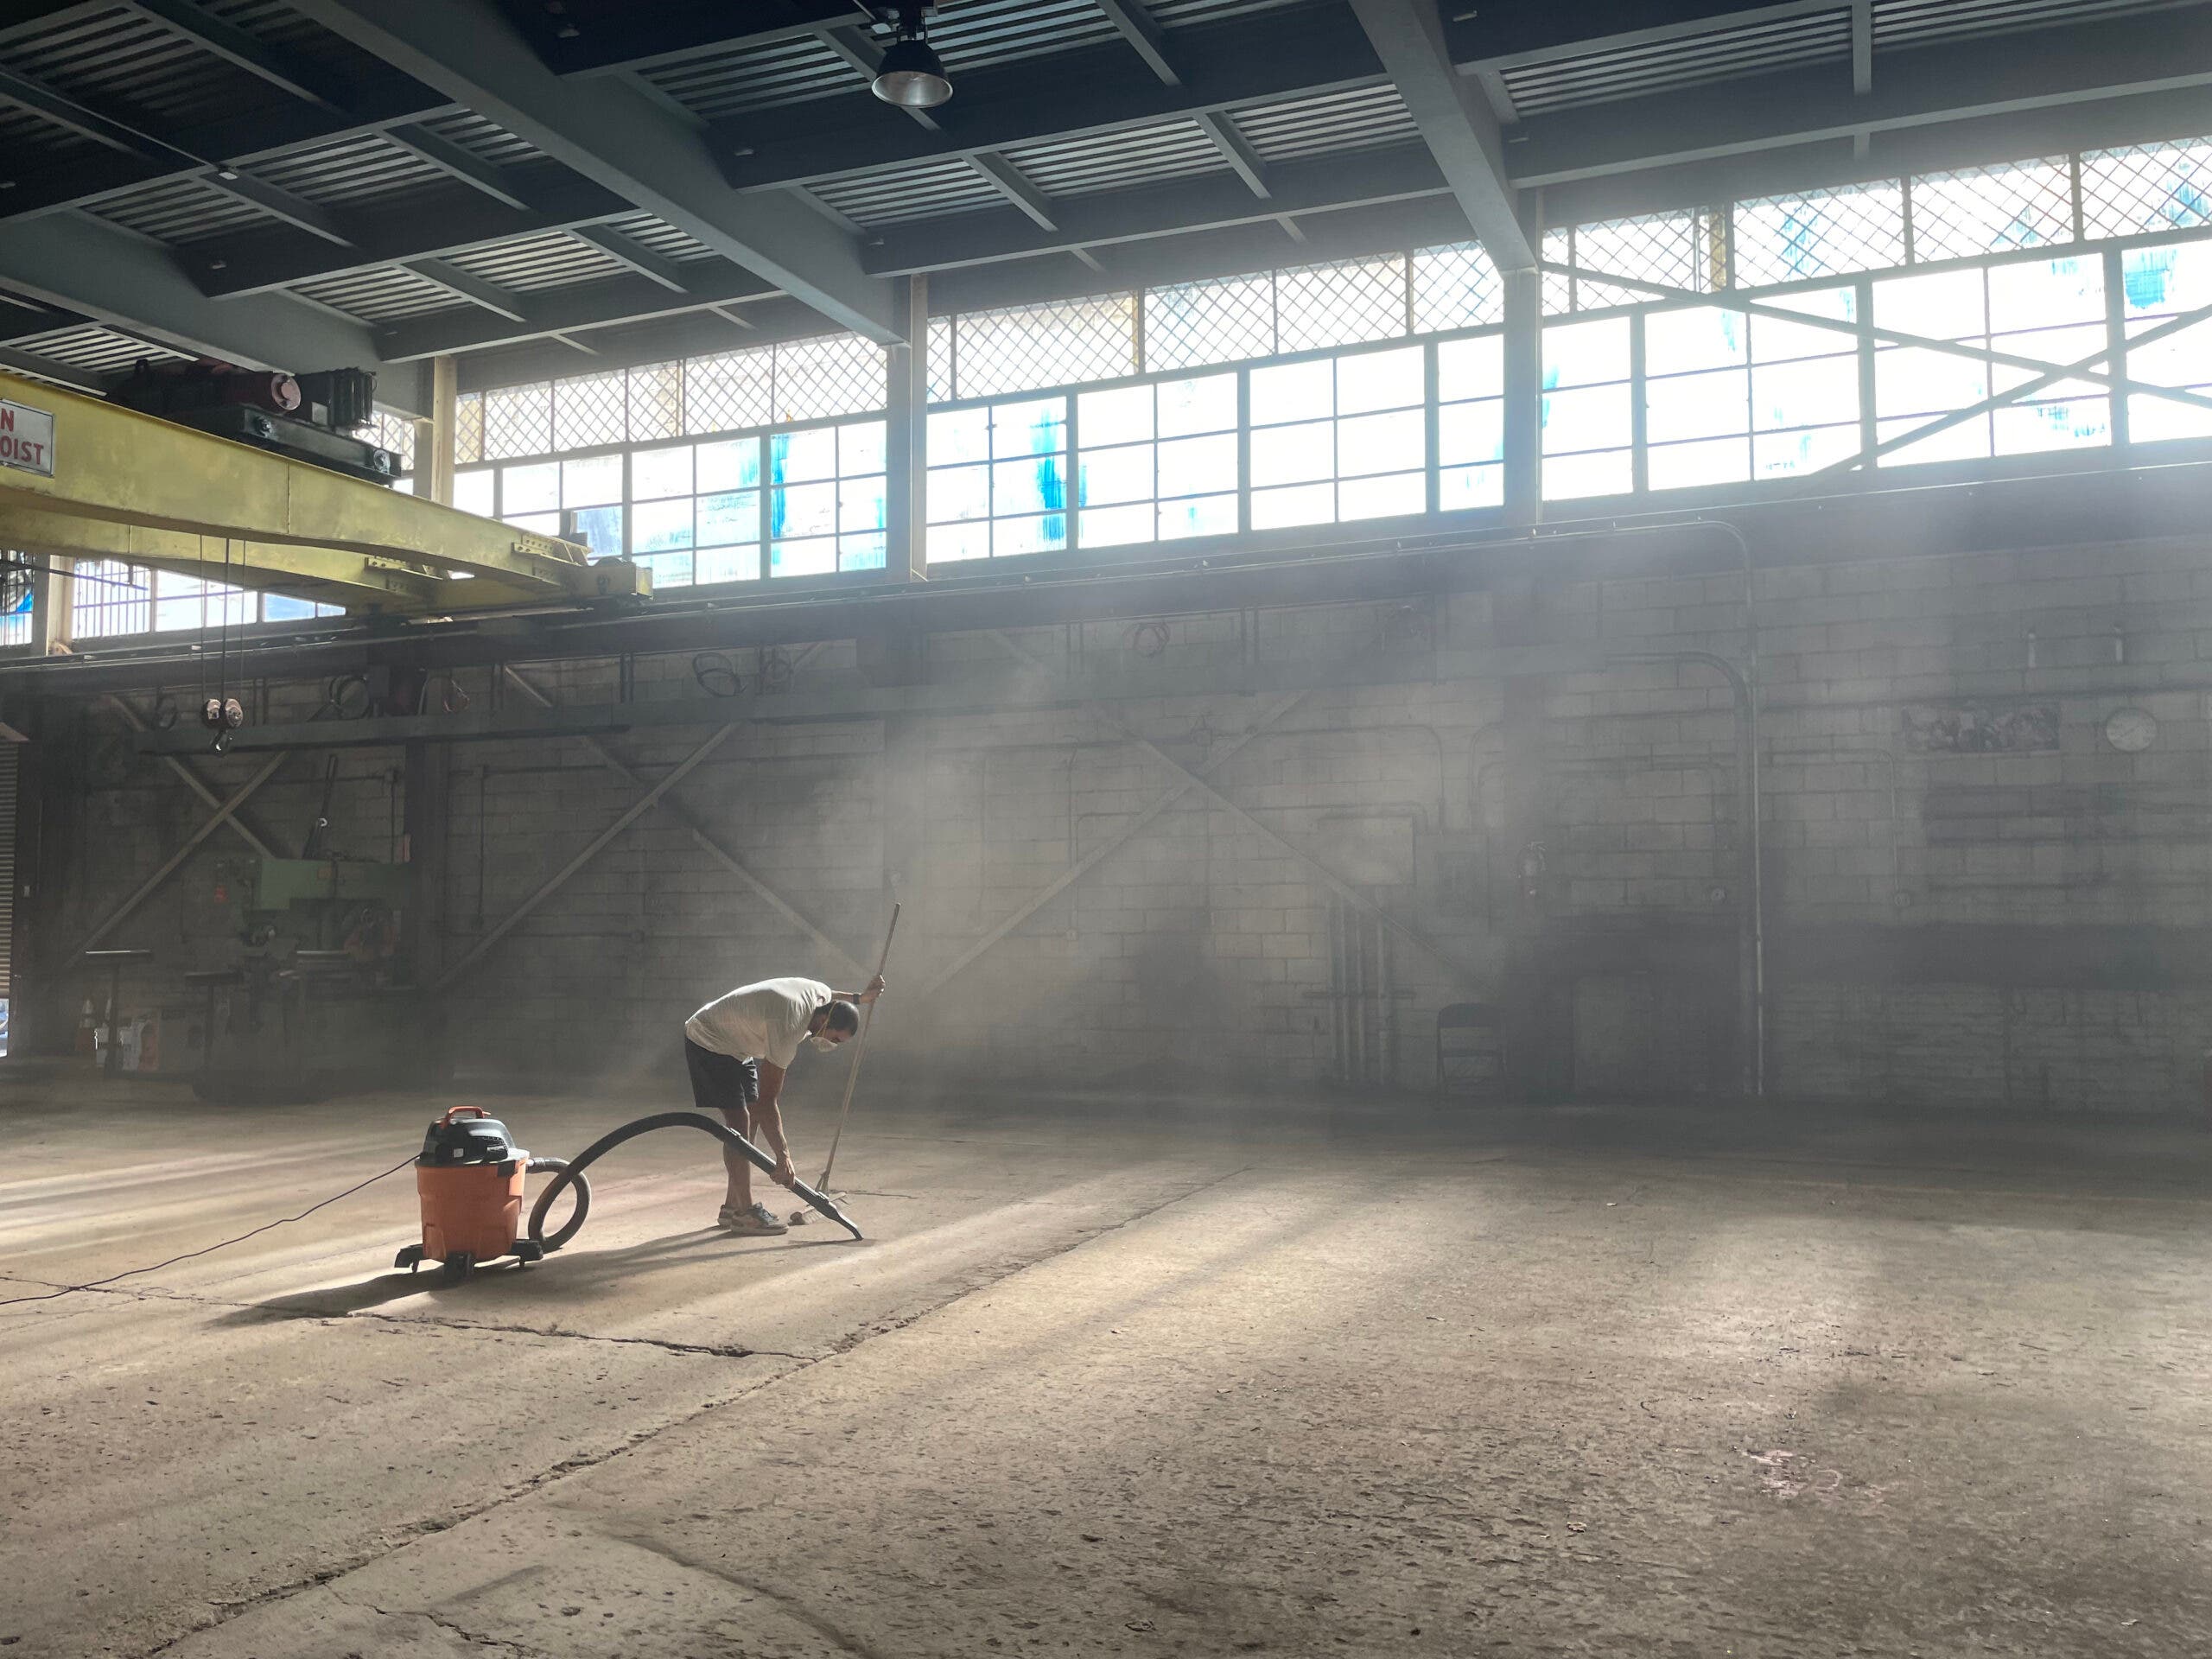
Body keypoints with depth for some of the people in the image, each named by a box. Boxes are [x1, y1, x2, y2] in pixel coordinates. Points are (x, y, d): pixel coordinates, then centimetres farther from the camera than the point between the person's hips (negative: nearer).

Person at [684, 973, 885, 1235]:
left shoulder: (820, 992, -12)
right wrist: (783, 1157, -34)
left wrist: (859, 997, 11)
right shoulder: (788, 1029, -36)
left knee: (752, 1120, 6)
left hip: (736, 1045, 10)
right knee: (739, 1122, -15)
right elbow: (768, 1101, -34)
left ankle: (732, 1207, 11)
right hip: (708, 1043, -10)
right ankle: (745, 1213, -11)